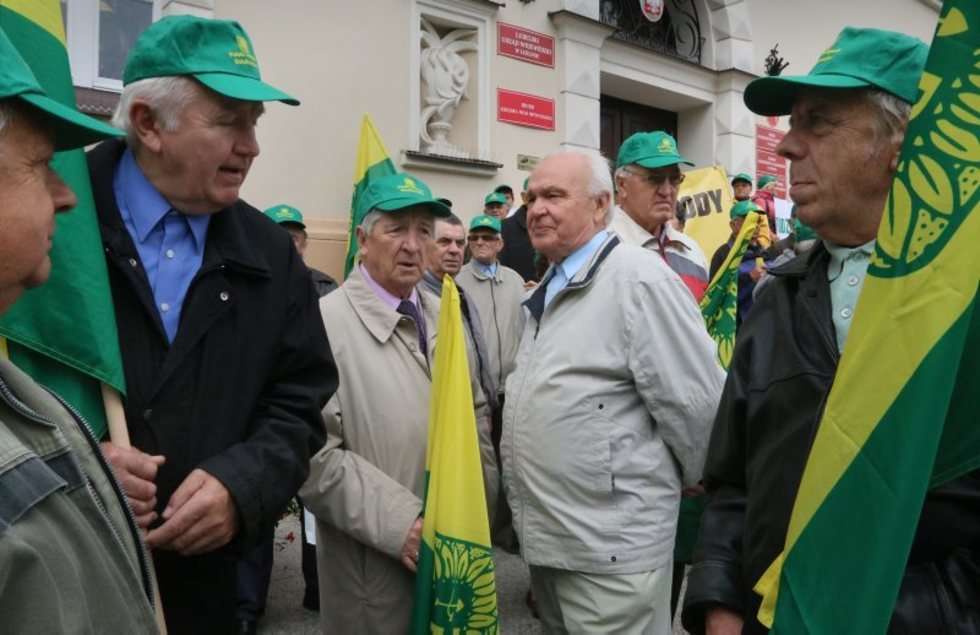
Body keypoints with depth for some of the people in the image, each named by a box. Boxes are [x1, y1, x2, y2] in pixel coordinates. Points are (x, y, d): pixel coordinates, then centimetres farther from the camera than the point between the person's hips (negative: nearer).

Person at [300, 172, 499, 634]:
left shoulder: (444, 316, 6)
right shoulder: (326, 323, -15)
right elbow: (314, 454, -20)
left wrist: (479, 510, 4)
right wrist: (399, 523, -20)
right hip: (374, 563, -6)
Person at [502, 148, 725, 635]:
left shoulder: (637, 277, -18)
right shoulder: (550, 289, 11)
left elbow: (695, 404, -19)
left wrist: (689, 480, -4)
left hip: (609, 545, -8)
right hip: (546, 537, 9)